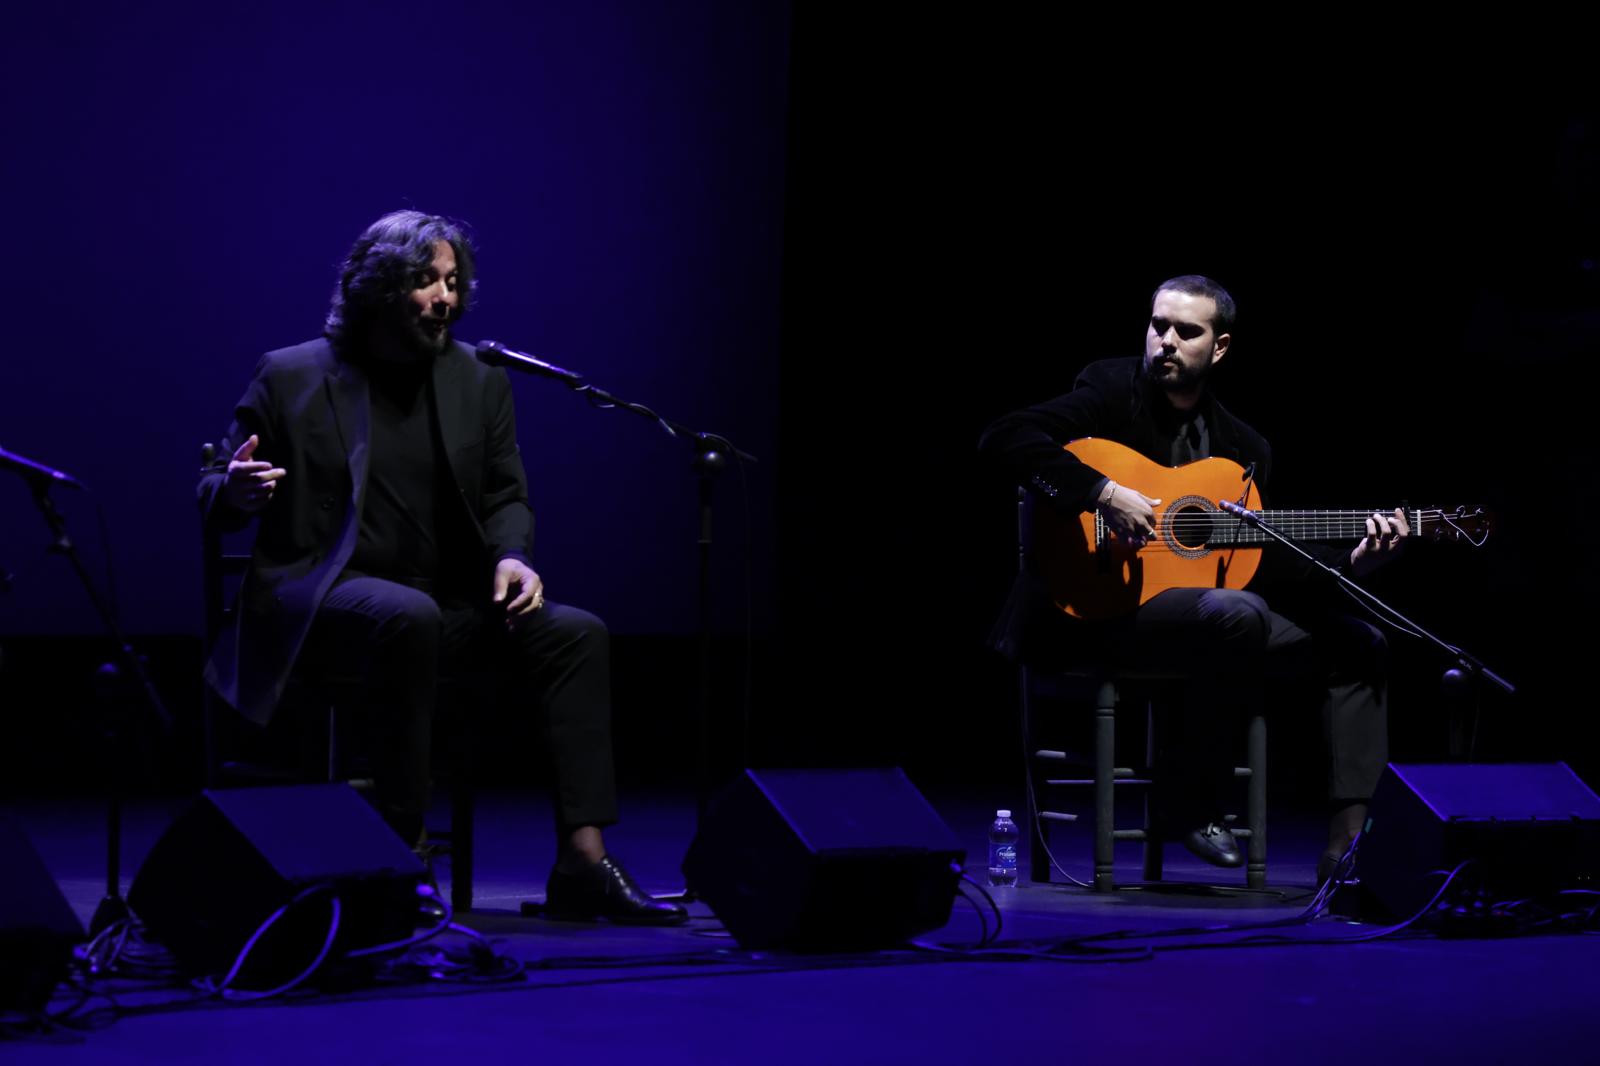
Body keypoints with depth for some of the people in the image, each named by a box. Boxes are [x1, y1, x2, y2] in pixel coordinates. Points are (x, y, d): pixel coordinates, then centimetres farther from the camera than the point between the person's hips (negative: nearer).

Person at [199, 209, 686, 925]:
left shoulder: (479, 382, 12)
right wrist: (239, 490, -23)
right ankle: (403, 859, -34)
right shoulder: (291, 377, 1)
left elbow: (506, 496, 13)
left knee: (575, 633, -18)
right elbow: (215, 501, 3)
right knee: (409, 616, -38)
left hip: (446, 603, 5)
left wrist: (512, 557, -10)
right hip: (323, 596, -5)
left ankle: (583, 861, -24)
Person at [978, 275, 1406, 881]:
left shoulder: (1244, 447, 14)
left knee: (1357, 645, 1)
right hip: (1103, 606, -7)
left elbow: (1264, 565, 12)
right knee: (1236, 613, -35)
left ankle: (1348, 846, -6)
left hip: (1214, 615, 7)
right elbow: (1003, 440, -19)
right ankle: (1191, 806, -19)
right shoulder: (1111, 391, -4)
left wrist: (1352, 562, -3)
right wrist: (1104, 494, -28)